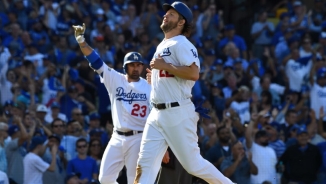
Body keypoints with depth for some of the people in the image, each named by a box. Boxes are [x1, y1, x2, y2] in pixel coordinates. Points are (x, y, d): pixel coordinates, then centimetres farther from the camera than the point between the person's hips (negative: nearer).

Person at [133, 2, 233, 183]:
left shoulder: (181, 44, -9)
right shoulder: (162, 46, 20)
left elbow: (193, 73, -23)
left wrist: (164, 66, -18)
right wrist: (155, 77, 12)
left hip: (178, 113, -9)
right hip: (157, 114, 9)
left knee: (193, 164, -3)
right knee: (145, 165, -1)